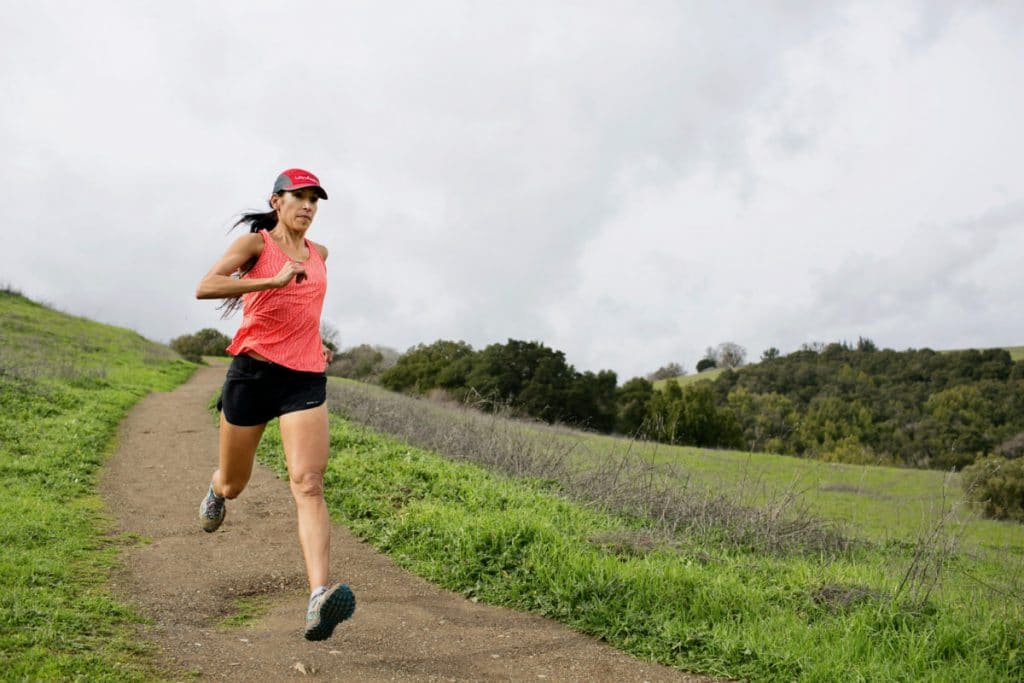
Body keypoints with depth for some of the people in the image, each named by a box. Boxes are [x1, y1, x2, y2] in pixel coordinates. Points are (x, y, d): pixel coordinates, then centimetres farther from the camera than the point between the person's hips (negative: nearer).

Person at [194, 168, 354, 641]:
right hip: (253, 372, -2)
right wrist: (273, 281, -25)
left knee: (308, 484, -17)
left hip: (306, 379, 2)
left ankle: (319, 599, -28)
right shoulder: (255, 243, 0)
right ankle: (216, 491, 55)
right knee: (233, 485, 15)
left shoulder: (319, 254, 14)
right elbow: (204, 287, -17)